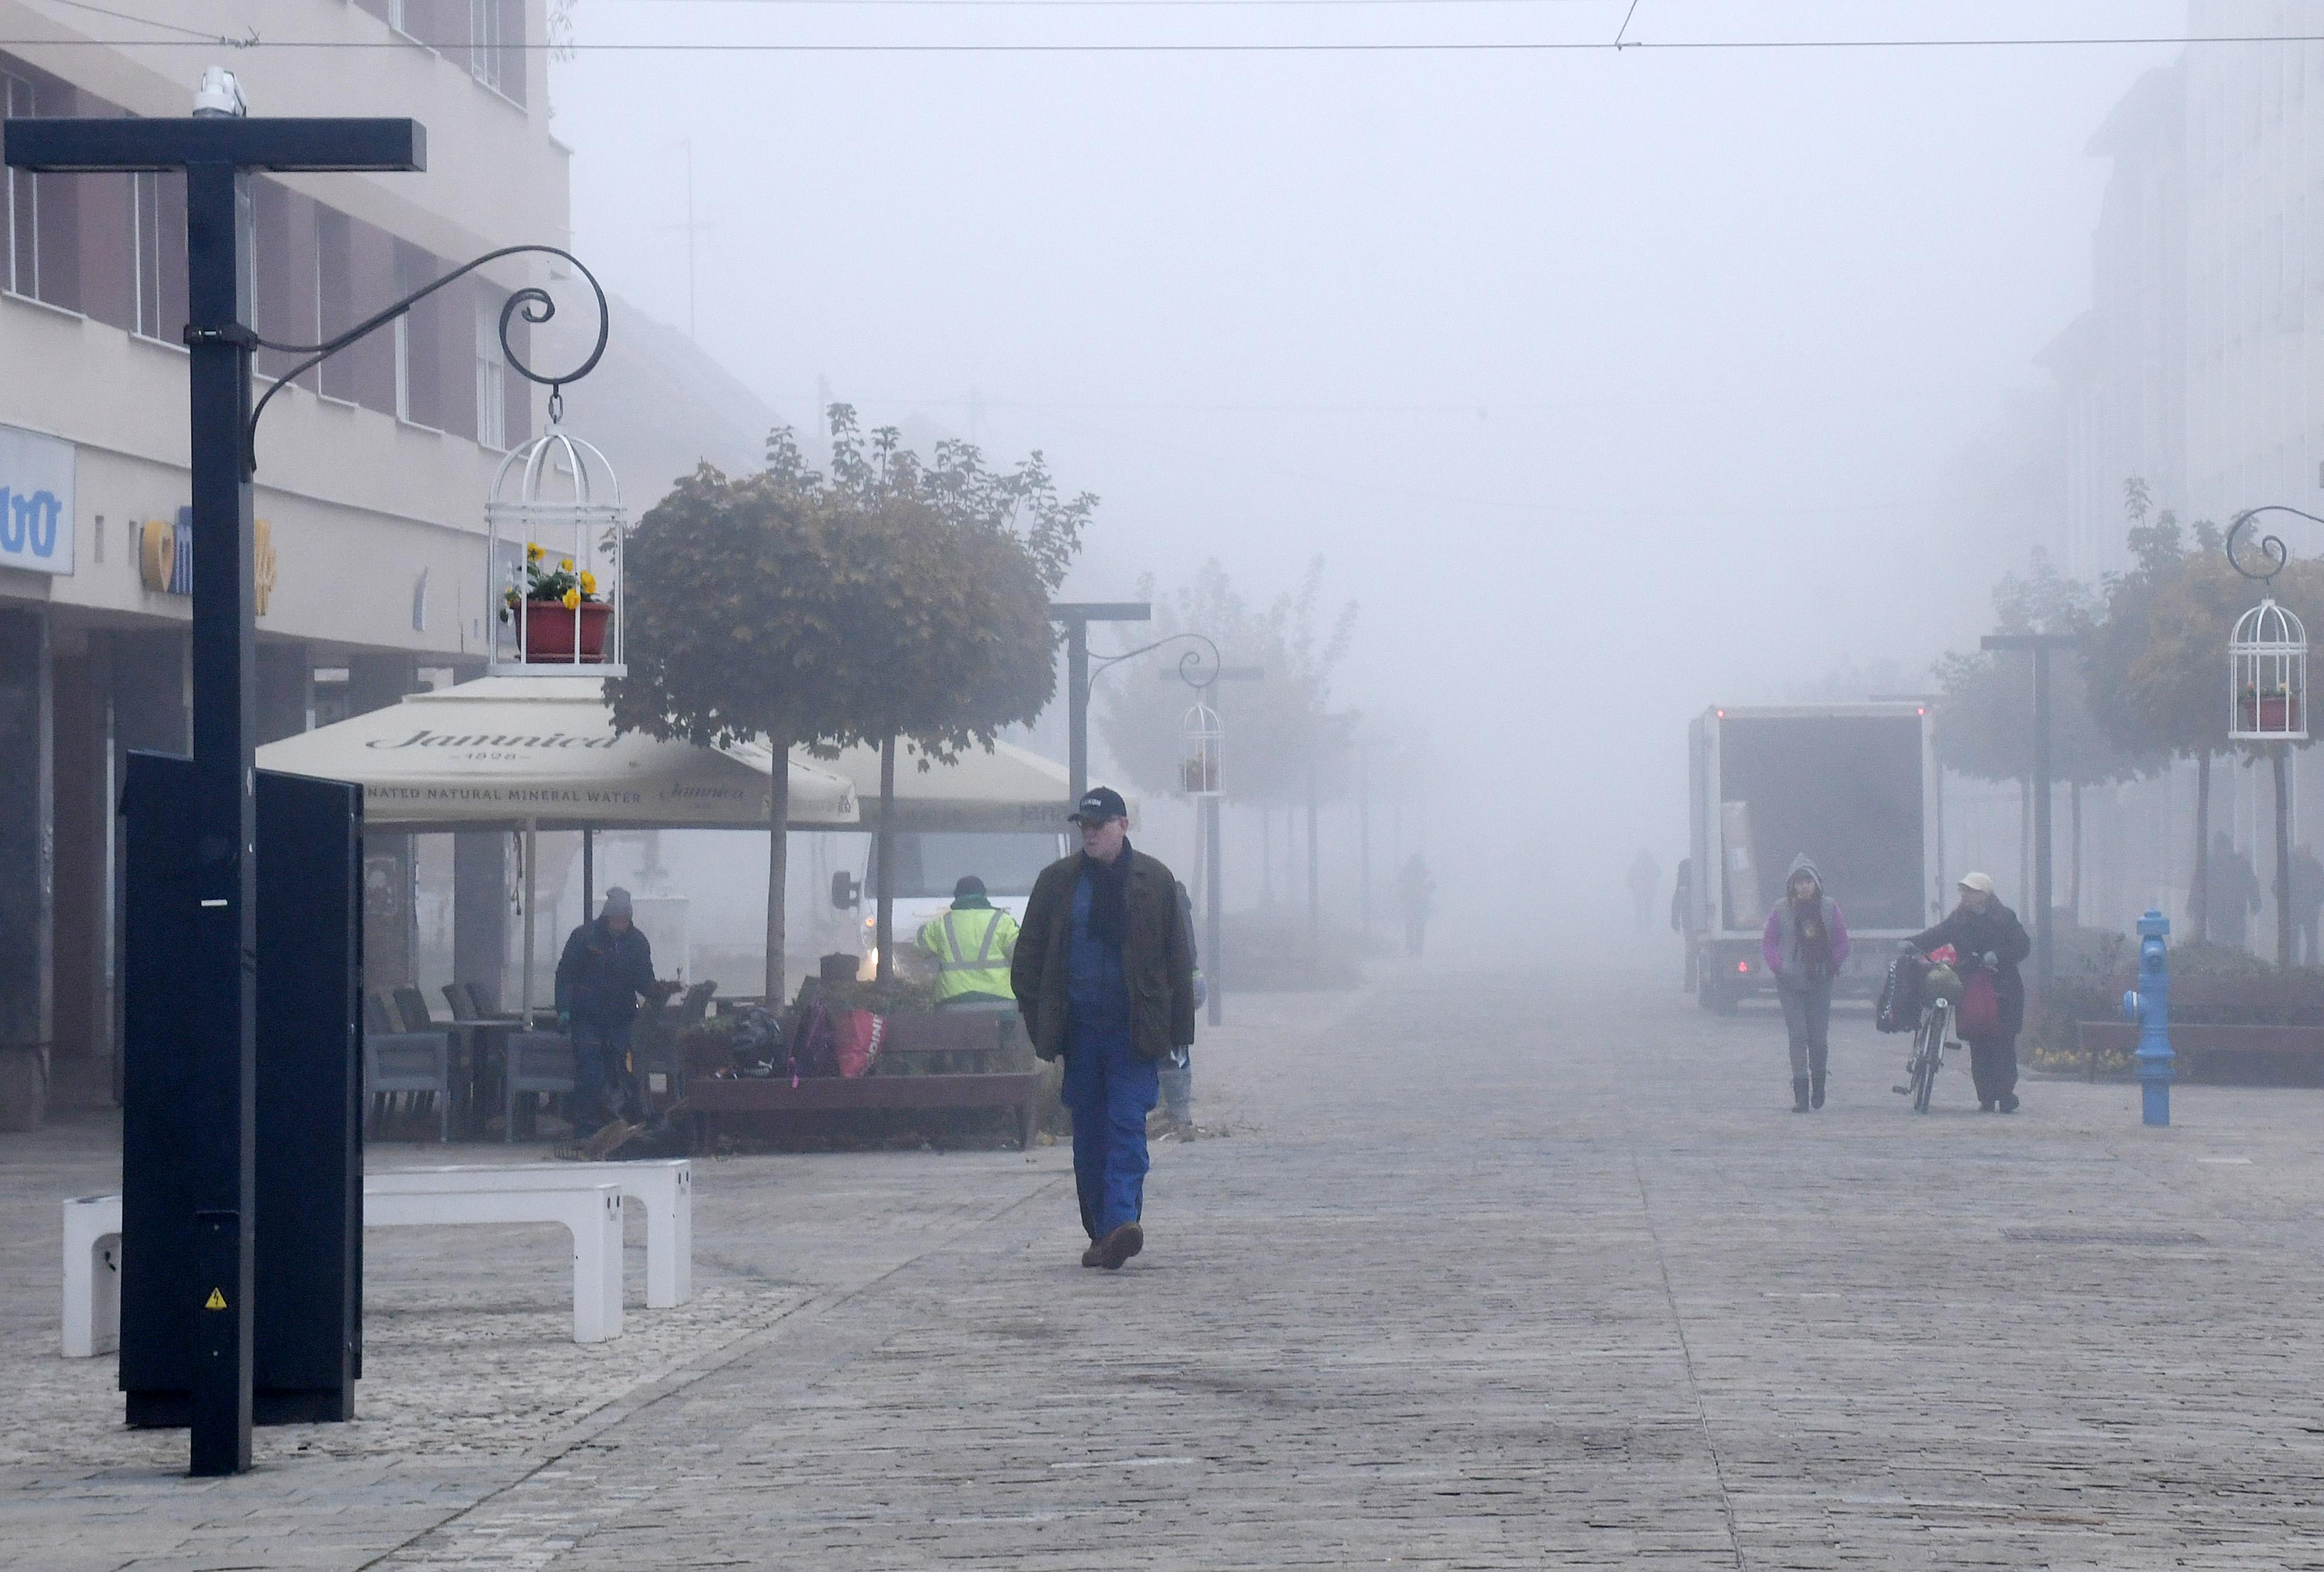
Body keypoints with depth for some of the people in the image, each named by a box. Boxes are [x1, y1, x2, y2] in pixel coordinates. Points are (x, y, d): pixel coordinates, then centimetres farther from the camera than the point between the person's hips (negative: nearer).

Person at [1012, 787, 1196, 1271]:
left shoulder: (1155, 881, 4)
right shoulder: (1057, 882, 8)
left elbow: (1177, 959, 5)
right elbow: (1028, 956, 11)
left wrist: (1178, 1027, 0)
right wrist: (1040, 1022, 3)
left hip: (1134, 1028, -3)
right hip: (1080, 1026, 3)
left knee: (1127, 1124, -13)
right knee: (1089, 1133, 5)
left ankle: (1120, 1223, -23)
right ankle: (1101, 1234, 12)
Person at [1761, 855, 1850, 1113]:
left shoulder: (1829, 908, 1)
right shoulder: (1782, 910, -1)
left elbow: (1841, 943, 8)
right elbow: (1768, 943, 4)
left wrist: (1833, 966, -3)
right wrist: (1779, 968, -8)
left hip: (1820, 983, 1)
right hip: (1790, 984, -1)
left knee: (1819, 1038, 1)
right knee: (1798, 1036, -8)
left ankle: (1818, 1087, 22)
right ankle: (1801, 1095, -7)